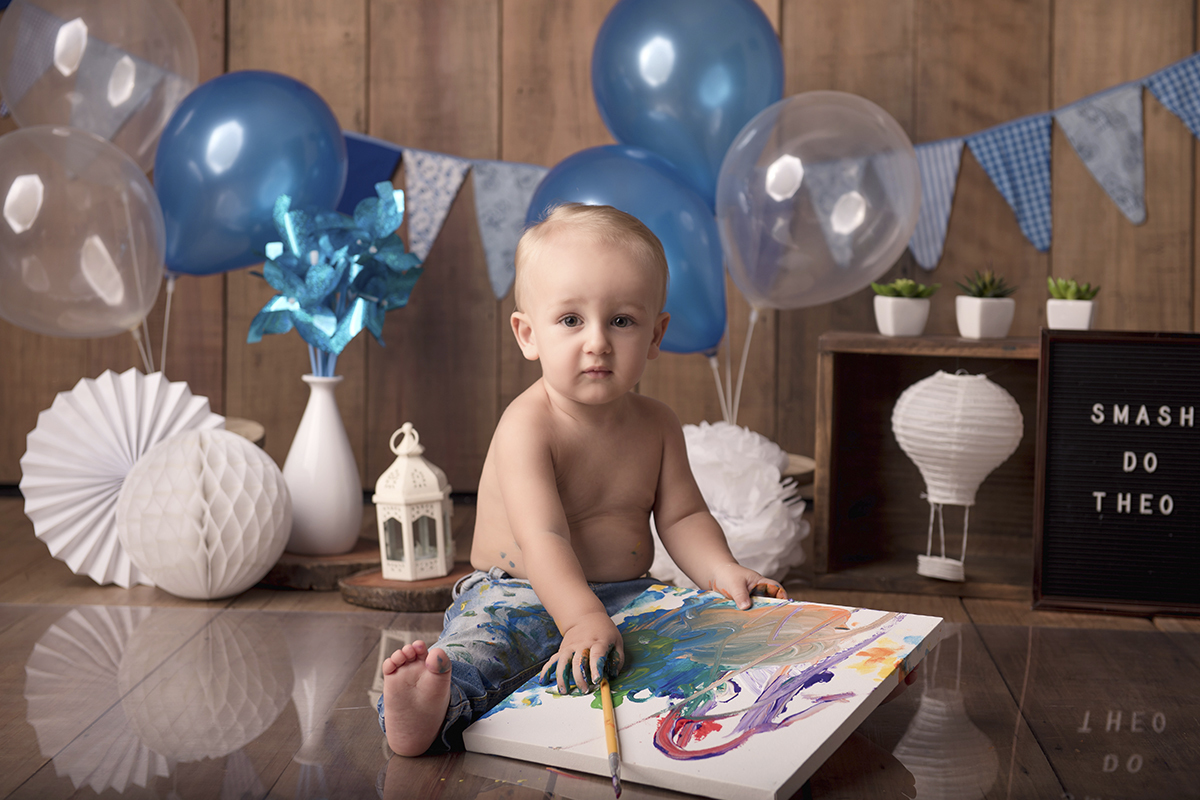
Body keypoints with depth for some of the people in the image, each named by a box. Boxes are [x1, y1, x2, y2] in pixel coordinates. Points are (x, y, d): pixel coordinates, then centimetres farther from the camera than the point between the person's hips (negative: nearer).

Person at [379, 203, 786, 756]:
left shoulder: (656, 425, 3)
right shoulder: (528, 426, -19)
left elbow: (681, 516, 7)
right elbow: (543, 537, -30)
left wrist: (721, 571, -14)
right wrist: (584, 620, -45)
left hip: (628, 593, 7)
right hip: (521, 592, -7)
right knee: (492, 637, -39)